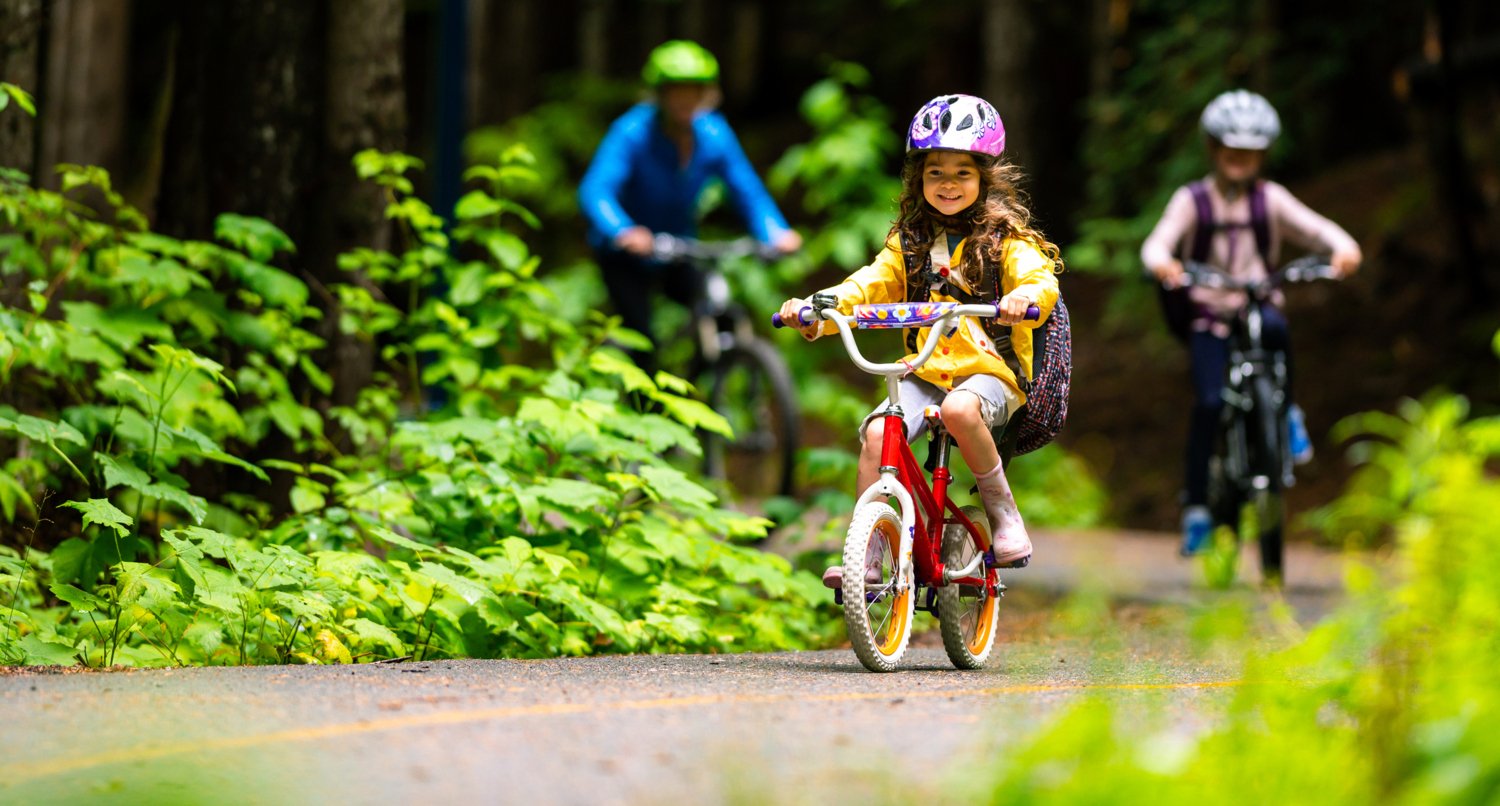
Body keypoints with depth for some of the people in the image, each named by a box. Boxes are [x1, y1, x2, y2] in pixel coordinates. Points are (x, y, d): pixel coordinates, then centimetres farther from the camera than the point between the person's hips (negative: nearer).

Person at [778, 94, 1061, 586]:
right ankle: (864, 556, -20)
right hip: (925, 373, 4)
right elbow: (867, 287, 6)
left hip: (990, 370, -4)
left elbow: (1042, 280, -15)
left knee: (959, 408, -37)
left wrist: (1025, 297, -40)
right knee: (876, 431, -23)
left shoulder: (1005, 240, 1)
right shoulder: (908, 243, 14)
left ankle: (1003, 511, -16)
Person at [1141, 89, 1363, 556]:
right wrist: (1161, 264, -38)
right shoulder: (1192, 201, 0)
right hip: (1208, 315, -1)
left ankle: (1285, 414, -12)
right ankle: (1196, 505, -9)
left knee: (1274, 327, -36)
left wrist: (1344, 249, -26)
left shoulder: (1270, 200, 5)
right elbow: (1158, 243, -13)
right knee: (1210, 402, -19)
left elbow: (1317, 229, -4)